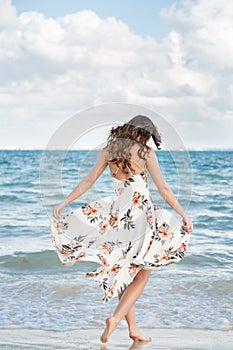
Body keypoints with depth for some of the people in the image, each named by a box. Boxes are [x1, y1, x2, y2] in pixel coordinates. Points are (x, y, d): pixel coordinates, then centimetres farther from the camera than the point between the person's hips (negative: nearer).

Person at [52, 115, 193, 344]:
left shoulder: (109, 149, 8)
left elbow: (88, 181, 7)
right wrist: (183, 214, -3)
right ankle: (115, 319, -10)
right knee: (142, 275, 6)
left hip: (116, 212, 5)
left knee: (124, 271, 15)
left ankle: (133, 327, 13)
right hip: (139, 213, -5)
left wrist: (64, 203, 12)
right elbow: (163, 189, -8)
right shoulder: (145, 153, -5)